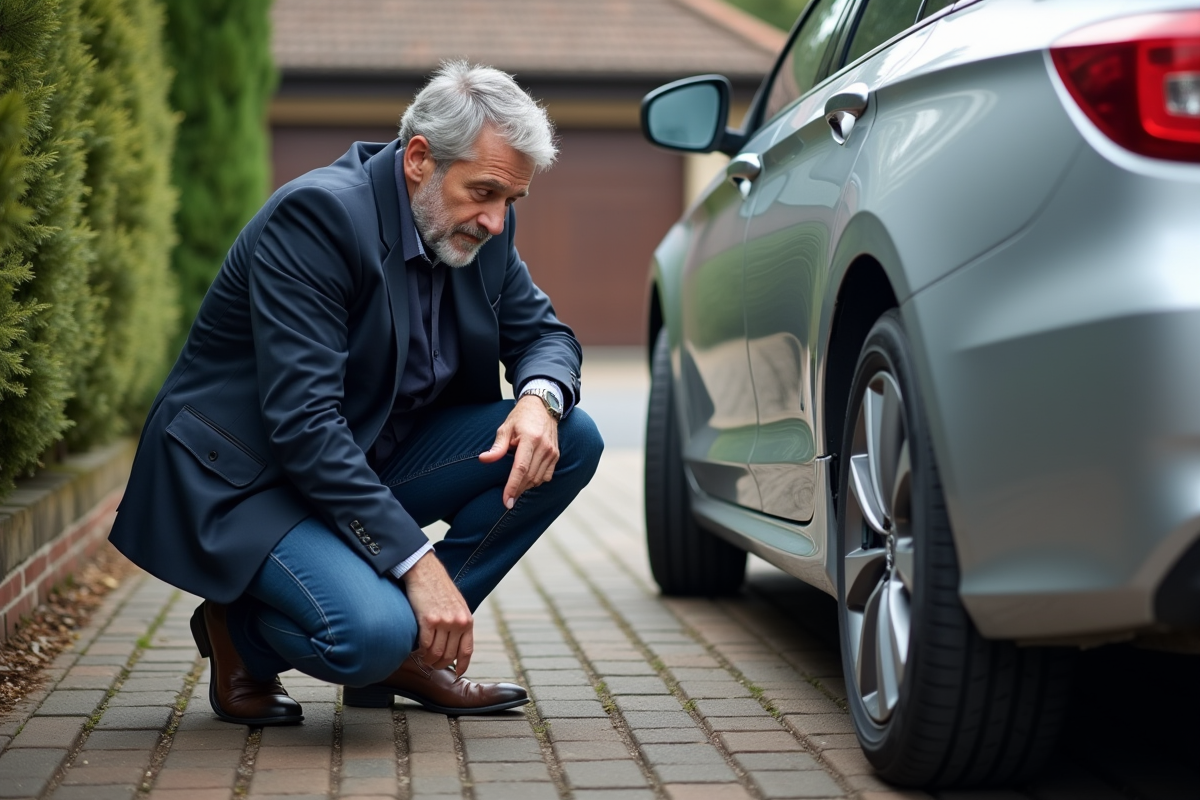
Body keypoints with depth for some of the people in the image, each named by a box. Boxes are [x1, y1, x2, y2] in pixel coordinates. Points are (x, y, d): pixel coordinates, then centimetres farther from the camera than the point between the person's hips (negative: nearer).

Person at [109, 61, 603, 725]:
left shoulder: (481, 227, -1)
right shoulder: (317, 214, -24)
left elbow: (542, 333, 12)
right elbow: (302, 421, -30)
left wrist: (541, 398, -15)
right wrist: (417, 560, -32)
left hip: (367, 461, 8)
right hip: (242, 478, -8)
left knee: (571, 440, -6)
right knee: (372, 633, -33)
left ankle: (405, 645, 0)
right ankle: (243, 632, 1)